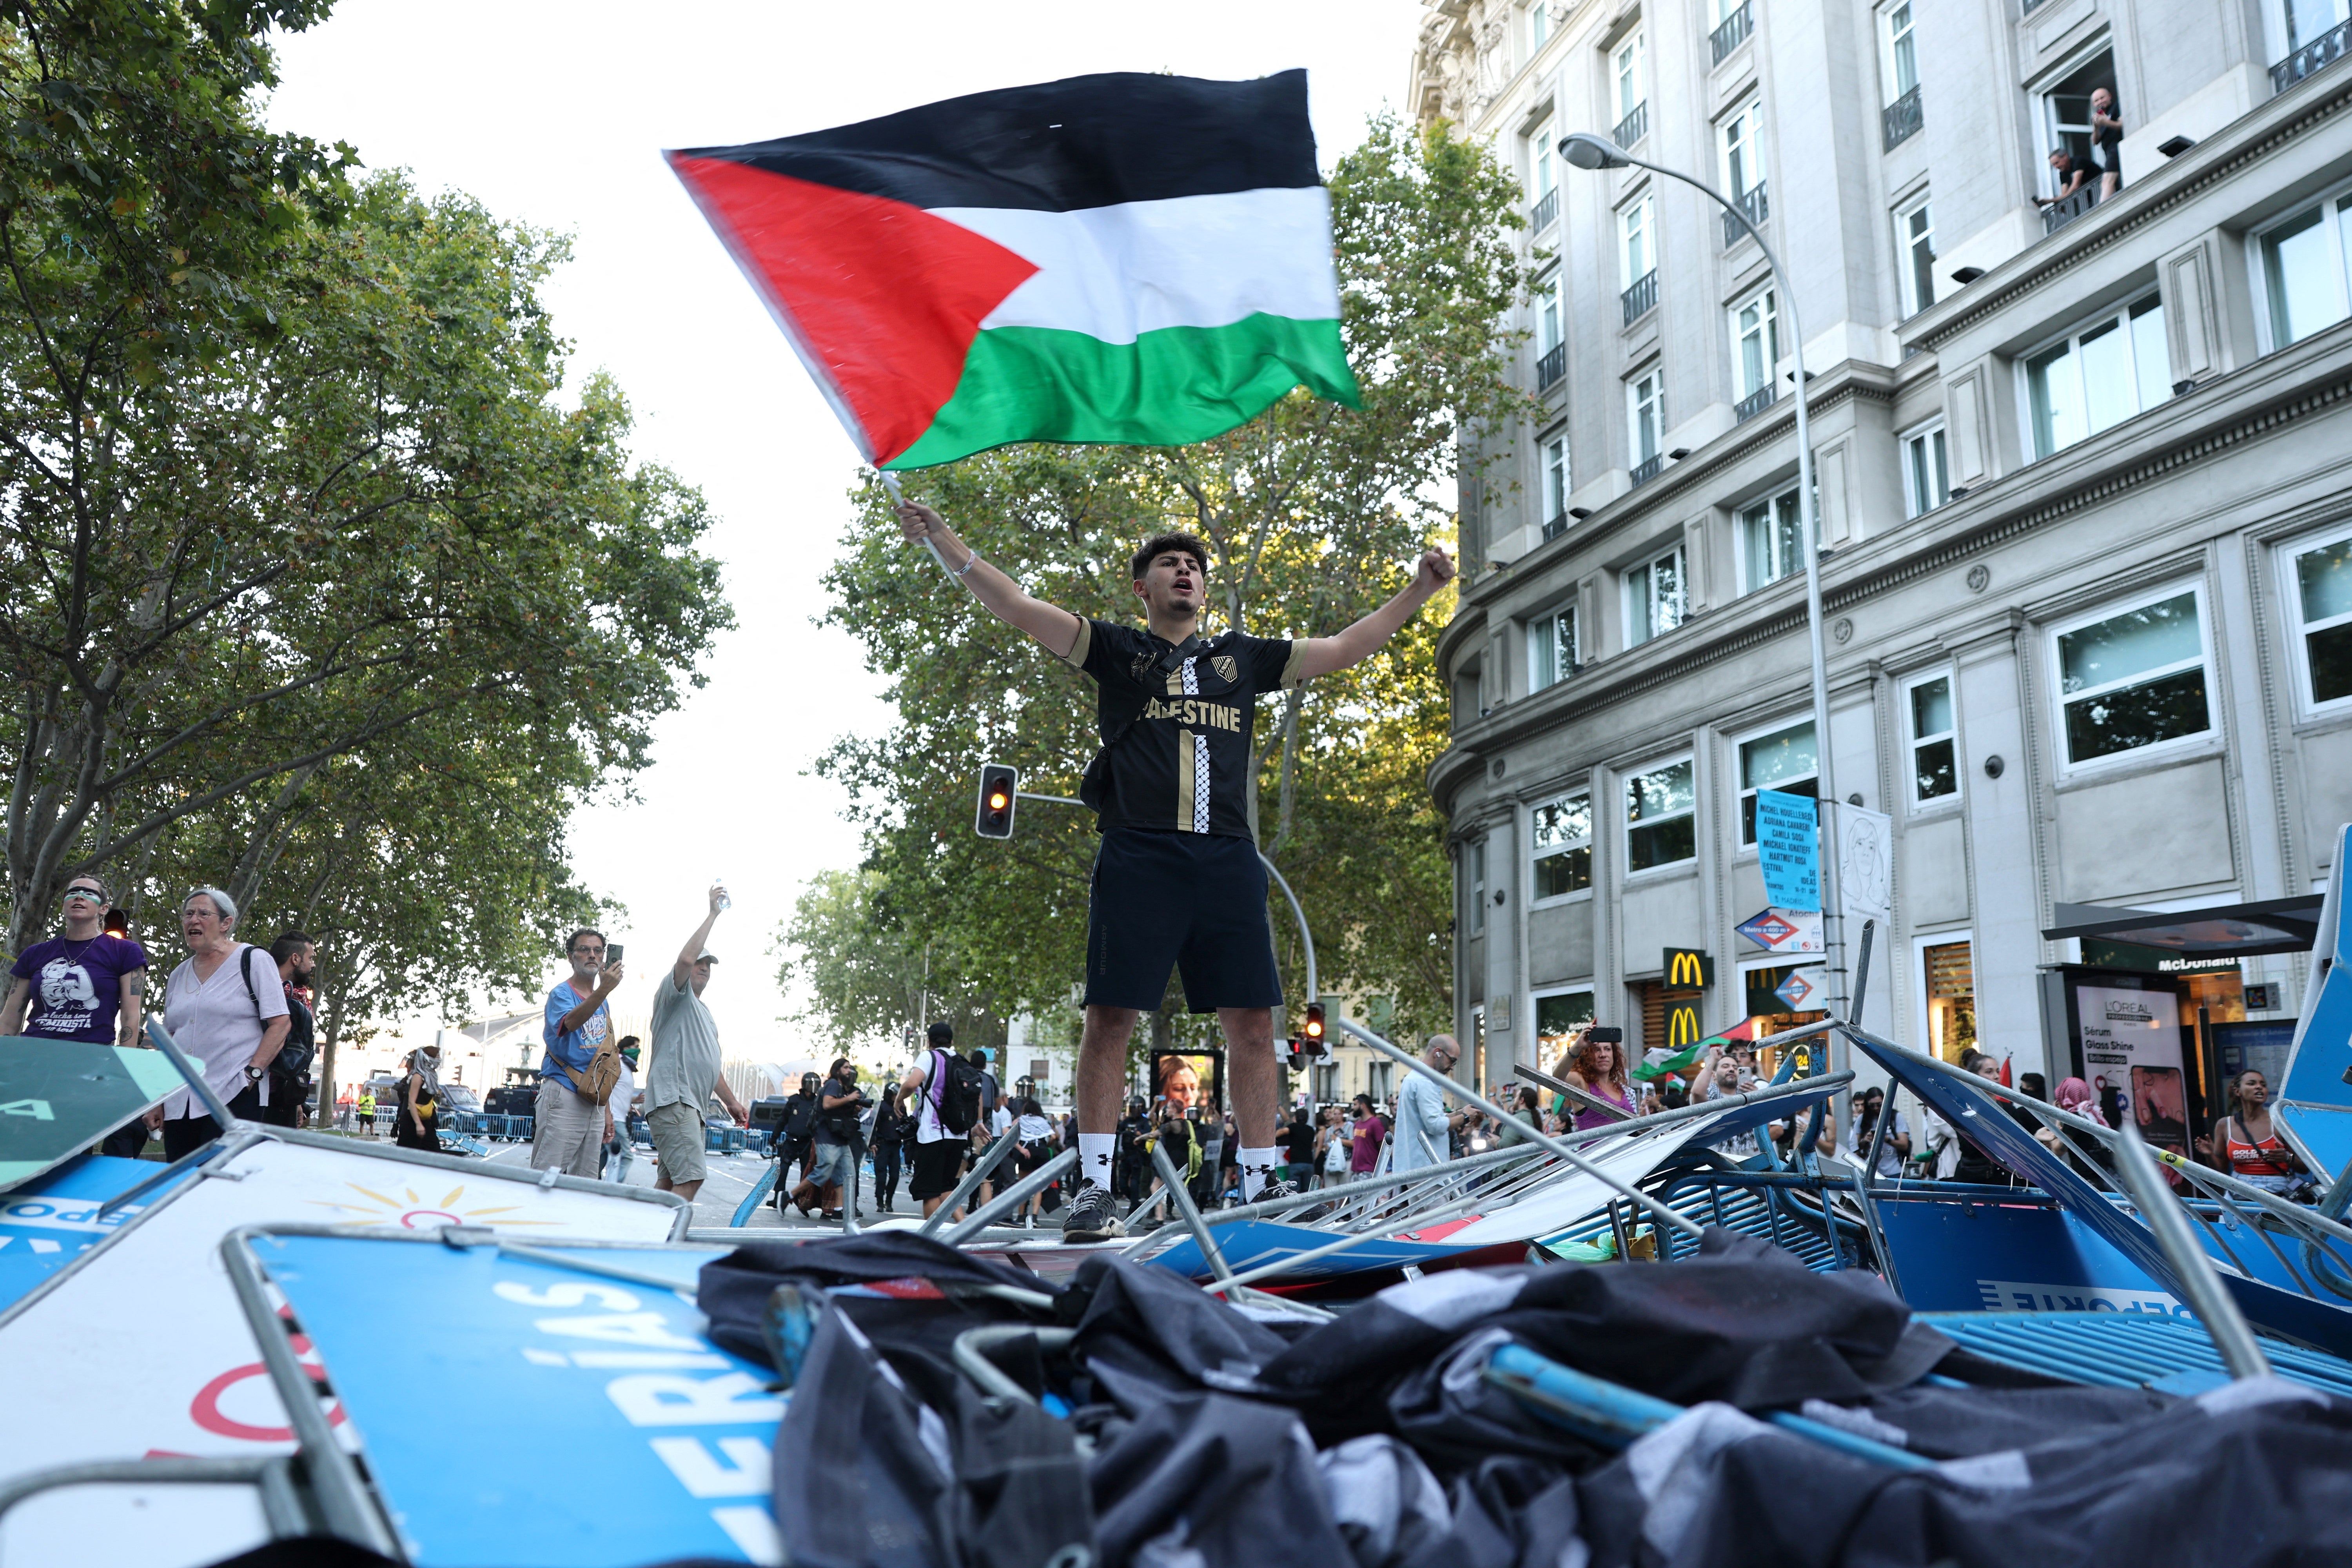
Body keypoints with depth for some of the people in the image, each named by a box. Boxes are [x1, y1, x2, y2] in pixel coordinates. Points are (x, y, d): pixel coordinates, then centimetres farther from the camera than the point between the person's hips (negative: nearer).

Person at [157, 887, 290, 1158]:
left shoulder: (251, 960, 1)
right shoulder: (178, 976, 19)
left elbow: (280, 1023, -6)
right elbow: (170, 1039, 23)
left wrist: (253, 1073, -15)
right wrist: (157, 1099, 15)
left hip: (235, 1098, -6)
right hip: (179, 1103, 6)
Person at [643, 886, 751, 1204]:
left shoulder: (704, 1014, 30)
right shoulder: (675, 994, 3)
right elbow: (685, 958, -19)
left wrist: (731, 1101, 26)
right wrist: (712, 914, -14)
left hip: (690, 1106, 10)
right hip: (672, 1099, -10)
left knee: (669, 1183, 7)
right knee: (690, 1178, -20)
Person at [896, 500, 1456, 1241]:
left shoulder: (1242, 656, 23)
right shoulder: (1116, 650, 15)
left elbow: (1342, 649, 26)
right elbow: (1021, 610, 6)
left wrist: (1419, 589, 23)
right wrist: (943, 541, -3)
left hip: (1227, 859, 3)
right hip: (1139, 857, -3)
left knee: (1252, 1019, 0)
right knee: (1111, 1016, -6)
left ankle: (1260, 1186, 9)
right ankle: (1094, 1189, 2)